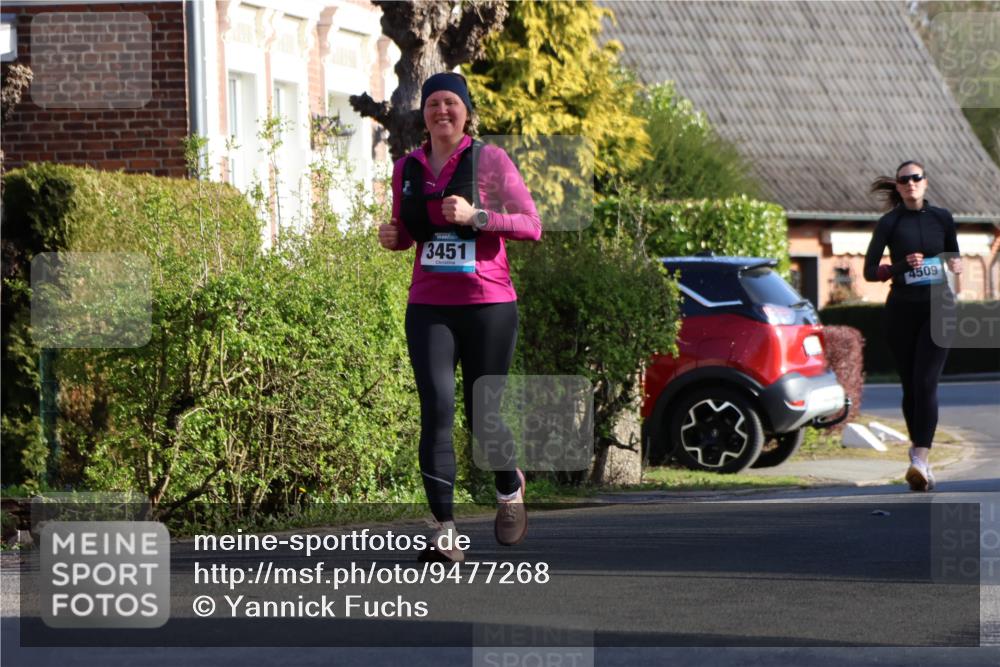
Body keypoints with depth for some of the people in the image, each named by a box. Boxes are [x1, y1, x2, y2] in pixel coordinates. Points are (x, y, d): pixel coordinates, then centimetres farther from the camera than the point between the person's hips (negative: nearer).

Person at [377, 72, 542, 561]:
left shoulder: (490, 161, -2)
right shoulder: (407, 169, 10)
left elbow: (531, 226, -5)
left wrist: (475, 216, -19)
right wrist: (391, 237, -1)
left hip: (488, 304, -2)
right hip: (428, 307, 2)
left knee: (482, 411, 4)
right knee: (437, 407, -13)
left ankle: (511, 491, 37)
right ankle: (445, 533, -14)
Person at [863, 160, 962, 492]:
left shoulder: (942, 218, 8)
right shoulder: (889, 223, 2)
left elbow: (955, 258, 21)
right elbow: (869, 271, -1)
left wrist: (956, 267, -2)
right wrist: (901, 267, -16)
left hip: (937, 309, 0)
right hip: (901, 312, 0)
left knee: (926, 383, -14)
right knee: (910, 387, 5)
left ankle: (920, 458, -23)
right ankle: (920, 450, 18)